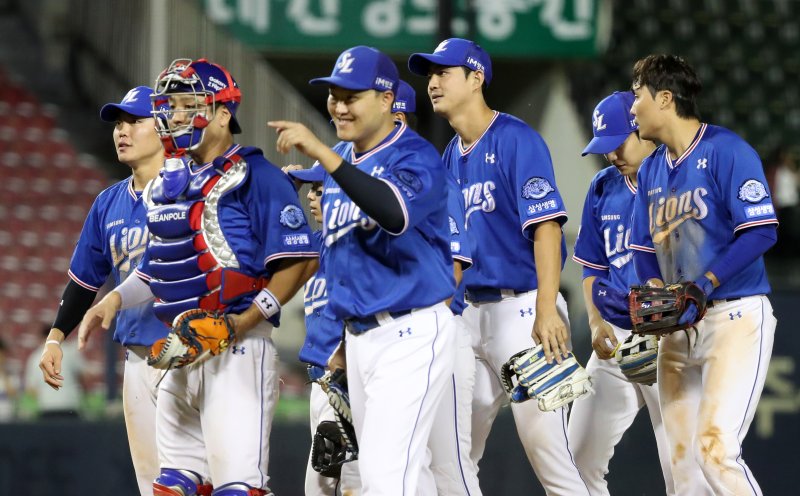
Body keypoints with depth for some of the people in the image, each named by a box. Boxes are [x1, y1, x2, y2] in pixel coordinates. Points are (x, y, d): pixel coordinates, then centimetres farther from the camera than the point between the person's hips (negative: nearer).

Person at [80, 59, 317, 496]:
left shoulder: (254, 176, -8)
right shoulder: (167, 184, 17)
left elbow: (295, 260, -12)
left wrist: (247, 320, -20)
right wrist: (114, 300, 10)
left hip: (237, 348, -9)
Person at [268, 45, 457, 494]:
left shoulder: (415, 157, -12)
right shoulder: (338, 161, 13)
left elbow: (395, 213, -35)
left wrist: (323, 155, -38)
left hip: (411, 335, -9)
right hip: (357, 337, 9)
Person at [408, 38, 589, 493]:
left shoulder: (516, 139, -8)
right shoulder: (453, 154, 15)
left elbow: (546, 225, -17)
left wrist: (546, 311, -26)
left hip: (523, 307, -9)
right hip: (471, 311, 9)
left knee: (549, 455, -12)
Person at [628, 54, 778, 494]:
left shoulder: (726, 151, -9)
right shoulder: (651, 170, 14)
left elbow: (760, 232, -17)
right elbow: (644, 248, 19)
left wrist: (703, 288, -21)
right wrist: (655, 293, -2)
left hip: (734, 315, -8)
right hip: (678, 327, 8)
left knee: (716, 449, -21)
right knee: (682, 460, 4)